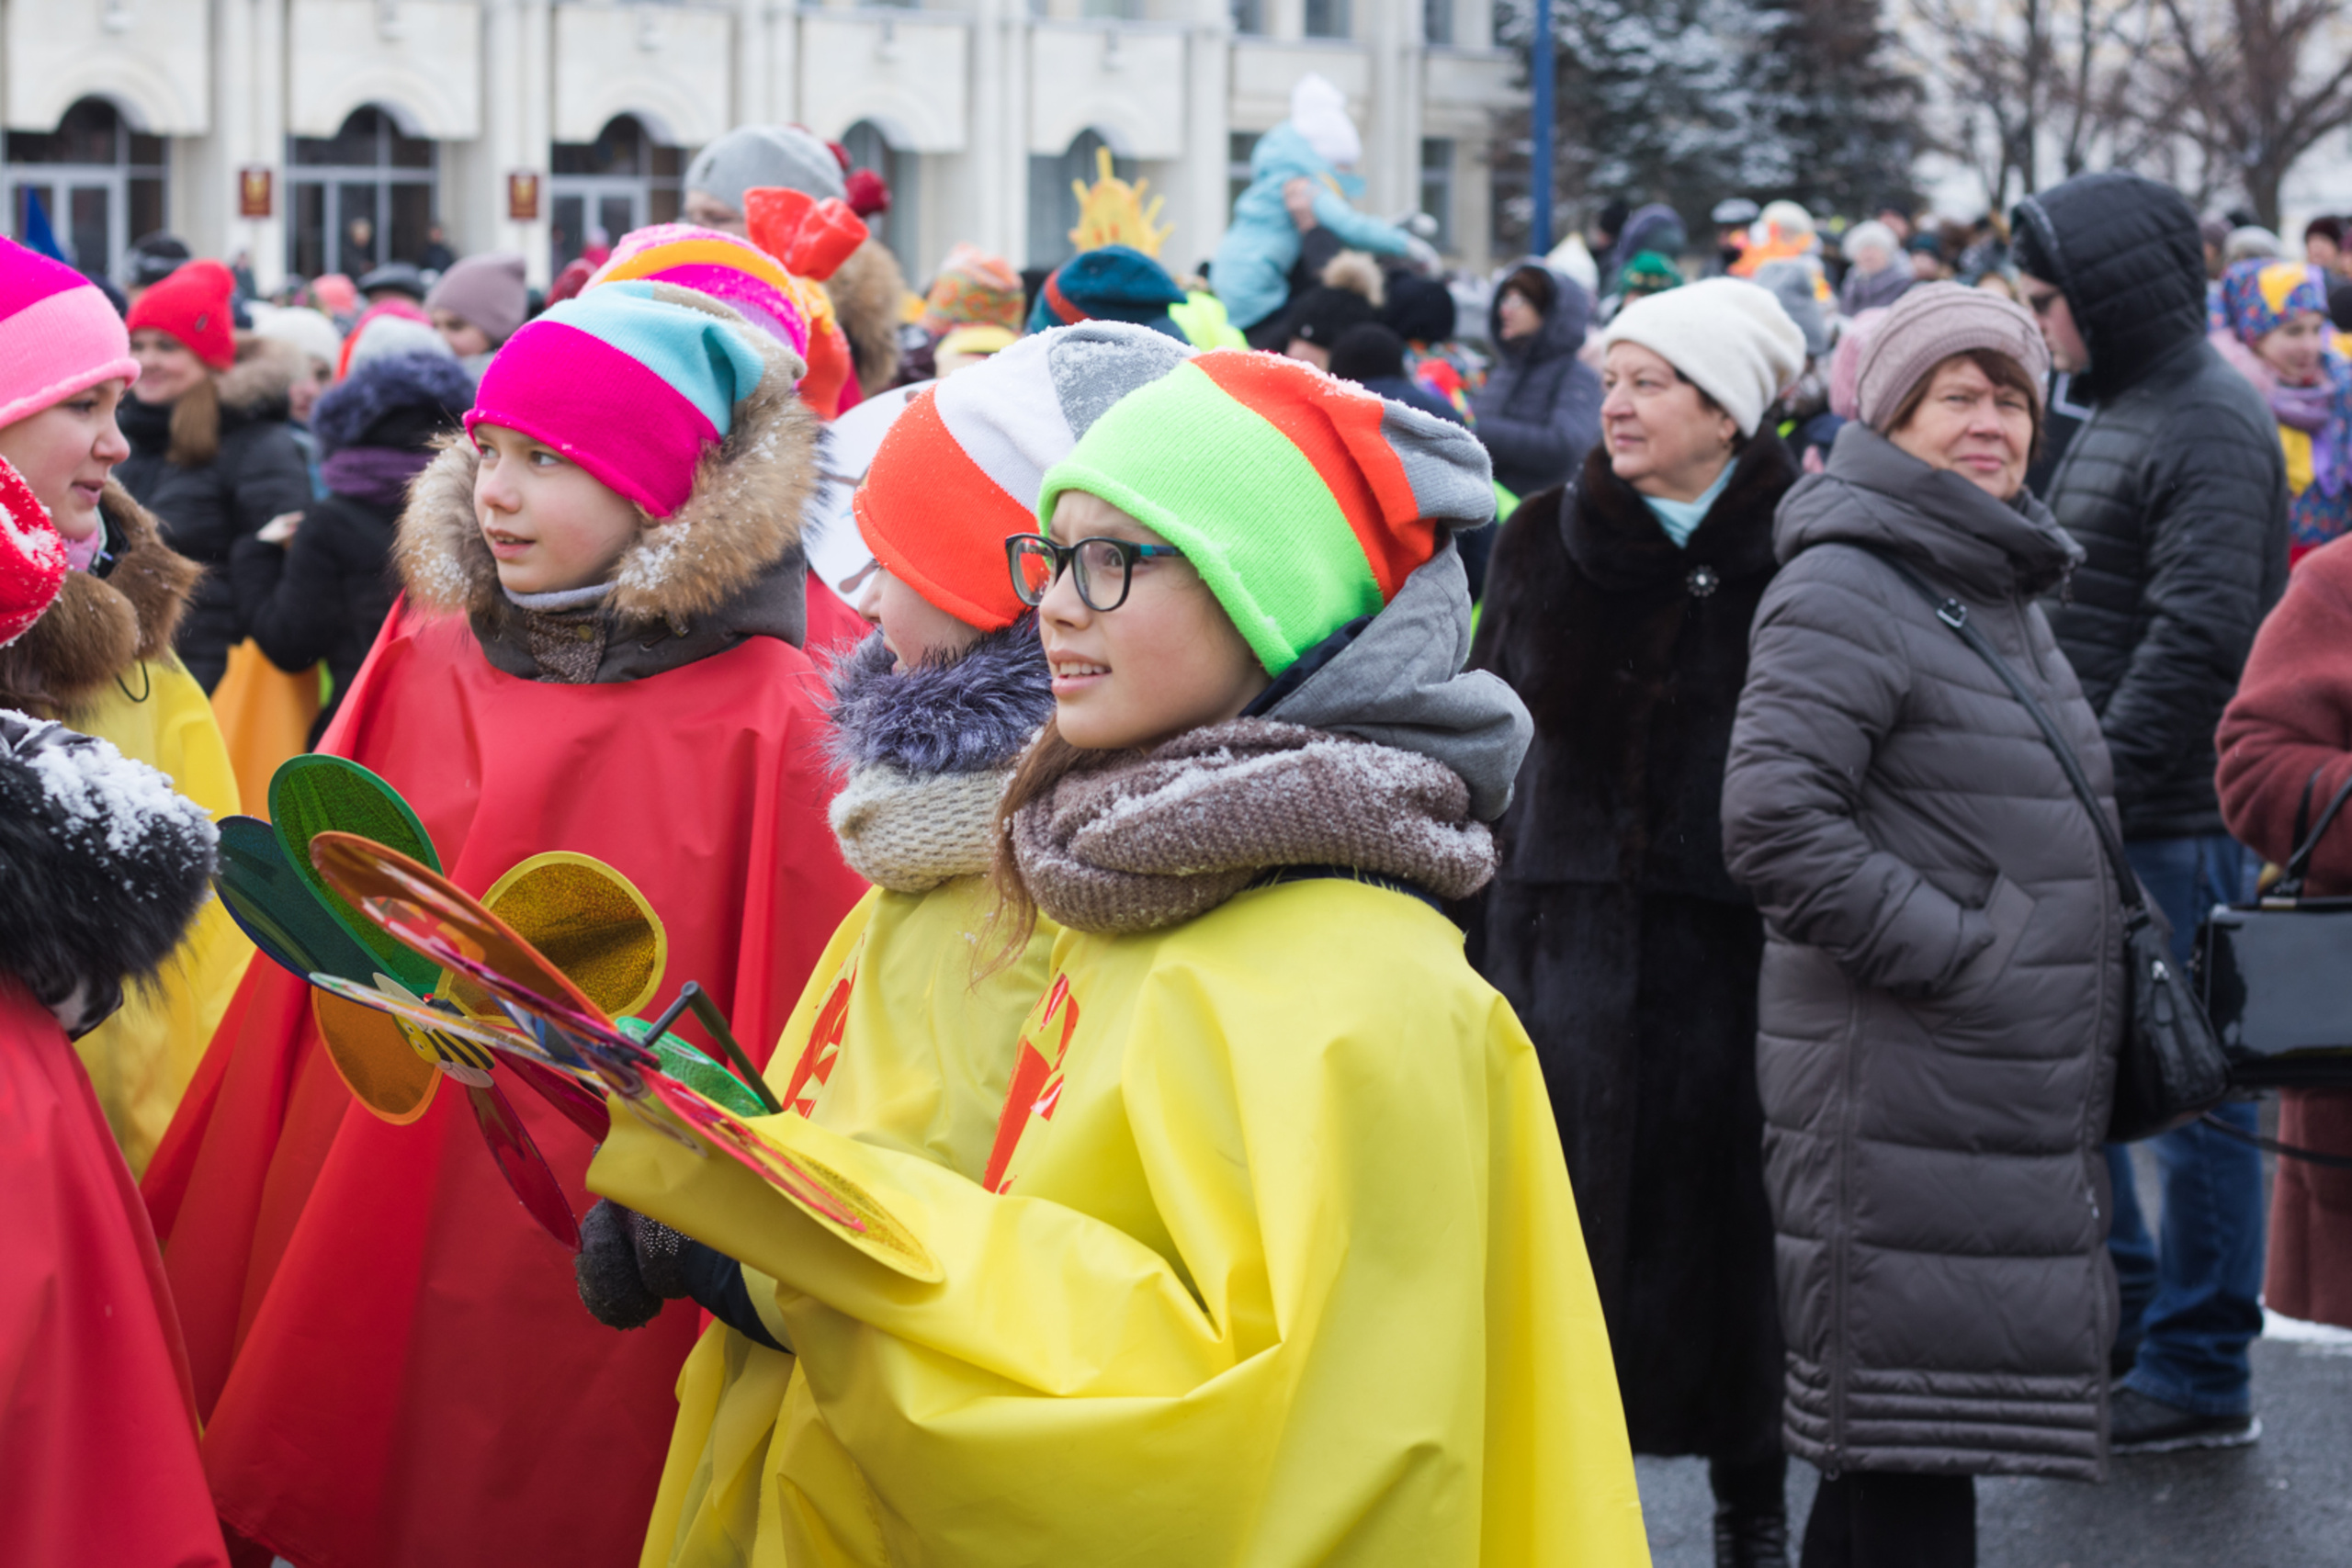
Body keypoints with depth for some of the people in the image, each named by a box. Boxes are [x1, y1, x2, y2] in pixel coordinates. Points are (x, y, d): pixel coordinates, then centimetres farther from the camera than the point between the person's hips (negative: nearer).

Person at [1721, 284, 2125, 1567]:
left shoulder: (2003, 590, 20)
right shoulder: (1844, 588, -11)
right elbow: (1773, 824, -21)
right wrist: (1959, 954, -18)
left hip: (2023, 1099, 9)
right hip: (1898, 1092, -9)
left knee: (1895, 1463, 13)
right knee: (1910, 1461, -8)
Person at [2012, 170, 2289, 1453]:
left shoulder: (2209, 426, -15)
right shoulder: (2114, 415, 16)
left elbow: (2201, 634, -22)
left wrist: (2101, 781, -23)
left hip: (2171, 819, -10)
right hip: (2091, 816, 10)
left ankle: (2200, 1373, 5)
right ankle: (2120, 1313, 28)